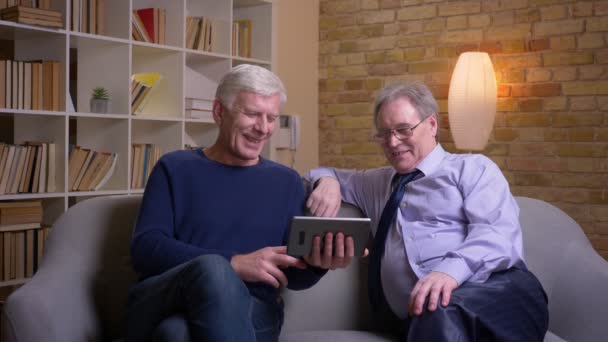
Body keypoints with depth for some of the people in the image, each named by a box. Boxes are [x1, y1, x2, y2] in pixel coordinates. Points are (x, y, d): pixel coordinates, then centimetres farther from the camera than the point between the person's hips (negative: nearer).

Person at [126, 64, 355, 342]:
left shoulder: (286, 181, 17)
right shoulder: (175, 168, 10)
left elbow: (293, 276, 15)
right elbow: (145, 249, -4)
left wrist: (315, 264, -11)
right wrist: (234, 264, -16)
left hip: (249, 311, 0)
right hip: (163, 308, 0)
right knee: (212, 269, -36)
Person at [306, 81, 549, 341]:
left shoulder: (472, 168, 13)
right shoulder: (376, 183, 30)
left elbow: (499, 234, -3)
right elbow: (321, 175, 41)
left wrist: (451, 270, -24)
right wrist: (327, 181, 15)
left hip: (496, 290, -3)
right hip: (416, 316, 3)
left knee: (441, 313, -38)